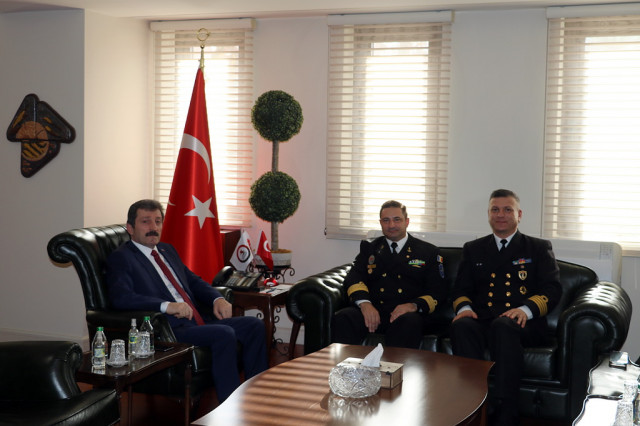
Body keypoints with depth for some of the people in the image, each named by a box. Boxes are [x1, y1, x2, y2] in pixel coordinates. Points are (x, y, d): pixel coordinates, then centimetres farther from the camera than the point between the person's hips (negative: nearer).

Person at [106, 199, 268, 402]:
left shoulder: (167, 250, 24)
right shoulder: (120, 258, -2)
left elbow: (193, 281, 26)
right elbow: (121, 297, -18)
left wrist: (217, 299, 4)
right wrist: (166, 306, -29)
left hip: (198, 321, 9)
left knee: (254, 325, -6)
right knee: (224, 334, -29)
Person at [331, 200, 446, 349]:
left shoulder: (428, 252, 16)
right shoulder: (369, 248, 23)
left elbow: (437, 291, 8)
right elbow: (353, 277, 8)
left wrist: (413, 305, -14)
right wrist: (364, 303, -14)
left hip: (406, 314, -1)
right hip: (372, 310, 2)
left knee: (408, 323, -38)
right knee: (342, 319, -30)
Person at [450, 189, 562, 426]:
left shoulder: (539, 248, 17)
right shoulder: (473, 249, 25)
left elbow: (552, 289, 5)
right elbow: (461, 288, 19)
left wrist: (526, 309, -15)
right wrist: (463, 308, -7)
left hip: (523, 324, -2)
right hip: (482, 321, 2)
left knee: (503, 326, -38)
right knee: (461, 325, -33)